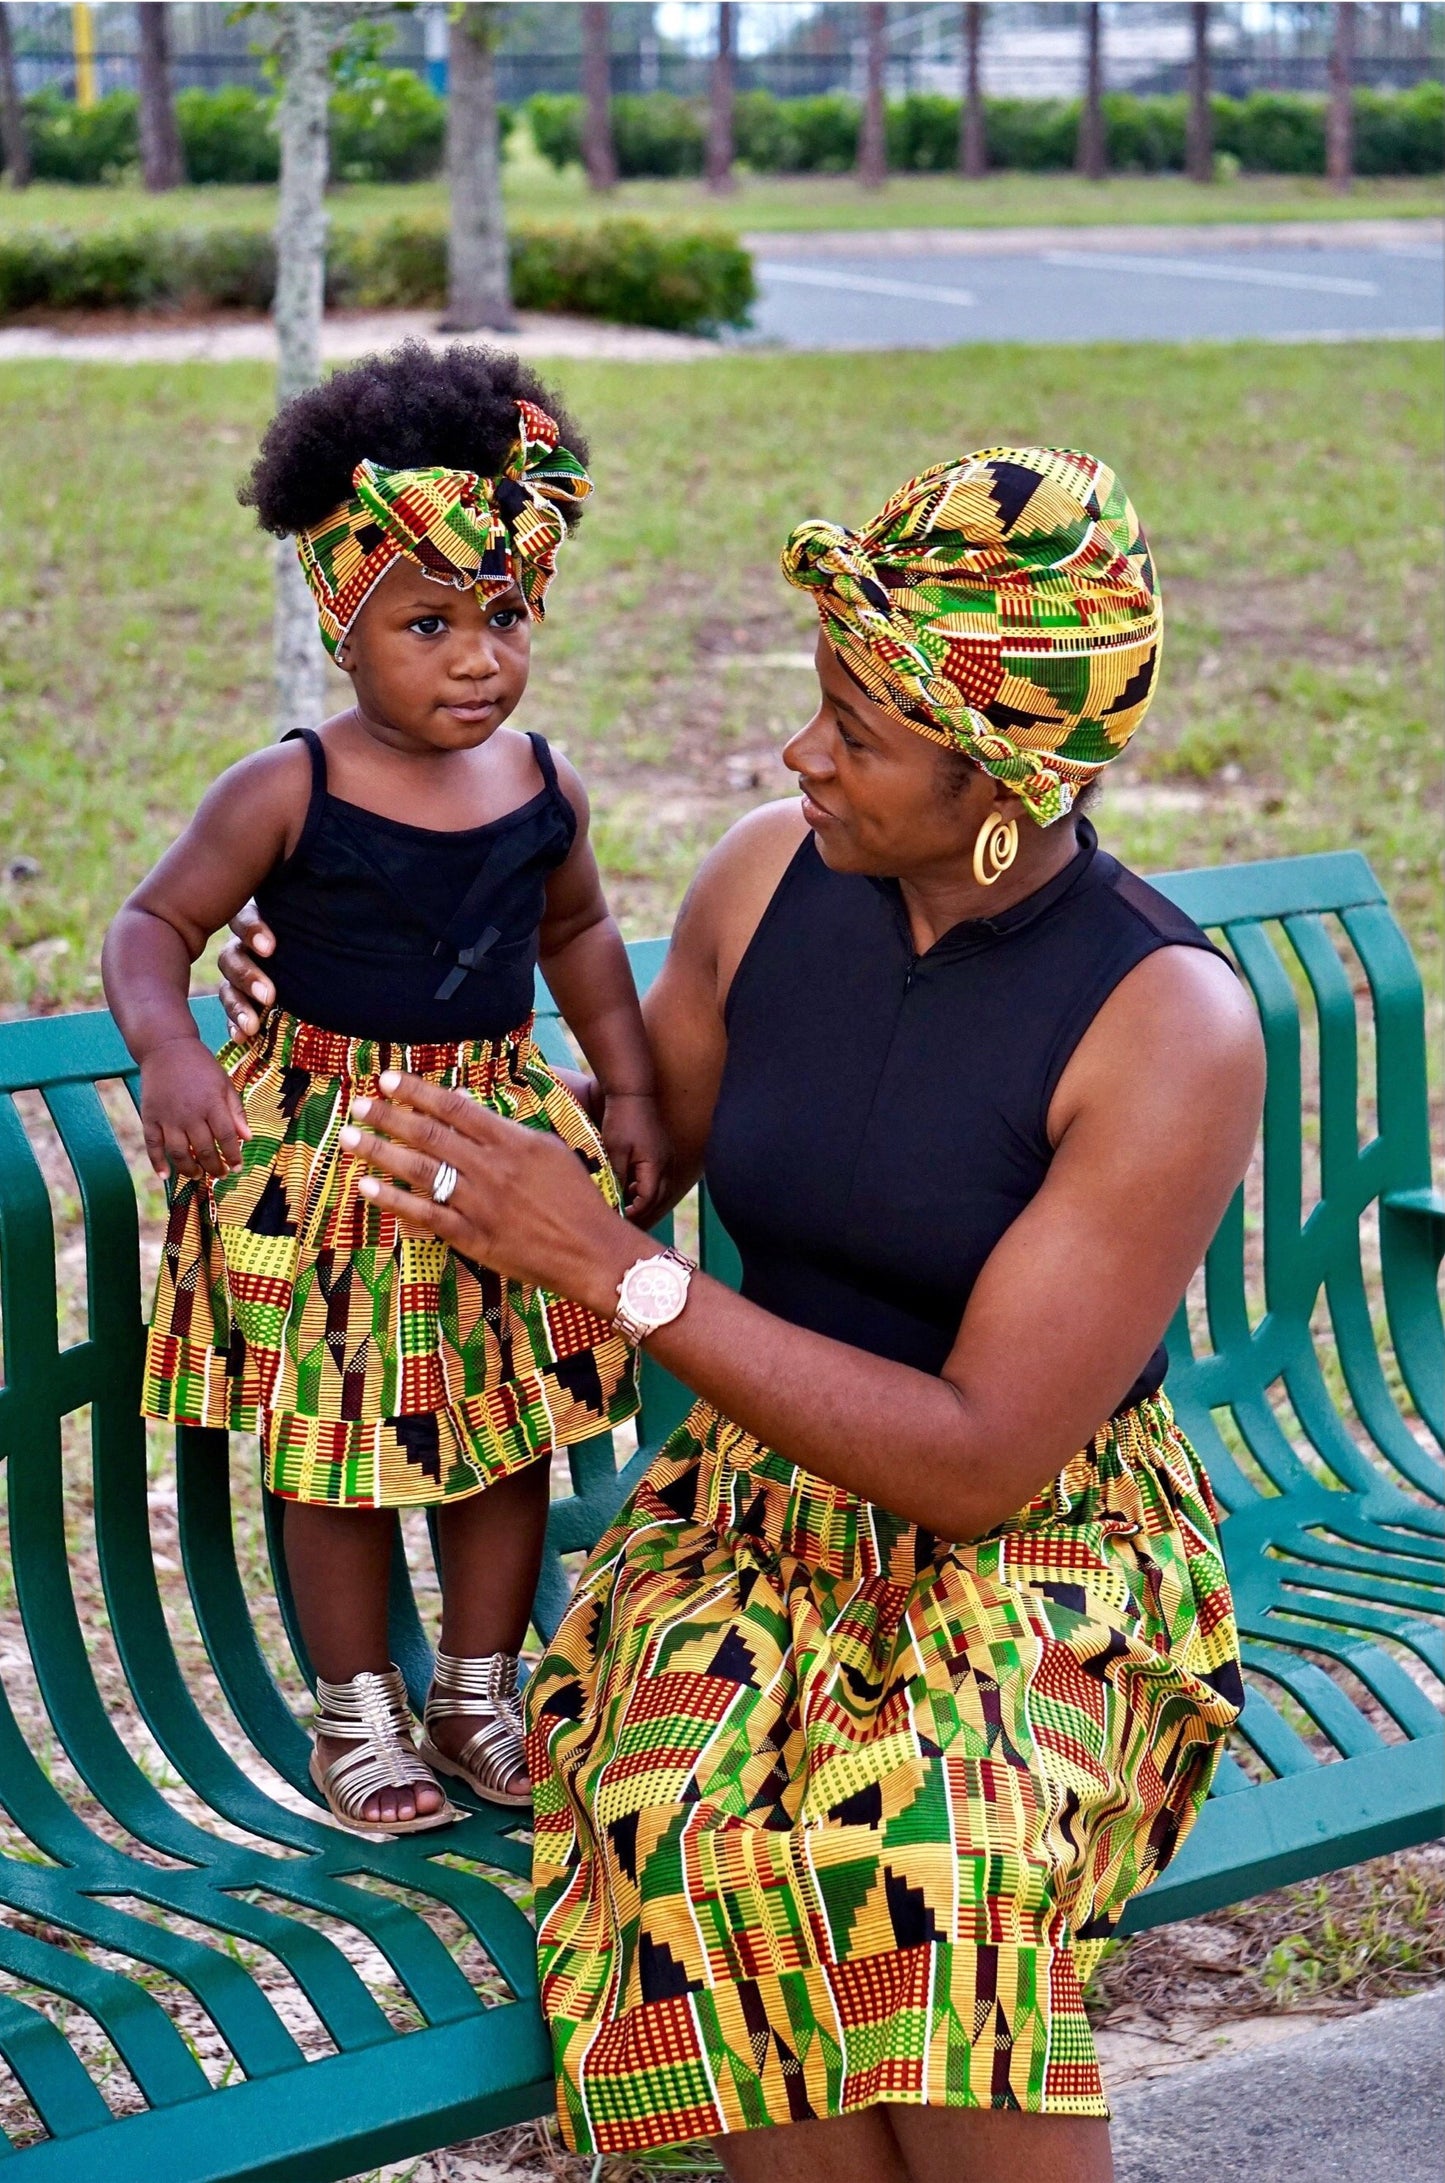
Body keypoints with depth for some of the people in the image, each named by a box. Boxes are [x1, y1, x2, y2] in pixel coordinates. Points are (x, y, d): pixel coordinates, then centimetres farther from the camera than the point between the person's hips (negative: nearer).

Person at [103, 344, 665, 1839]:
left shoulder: (542, 788, -2)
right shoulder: (287, 795, -15)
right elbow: (153, 923, -10)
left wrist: (629, 1089, 13)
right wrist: (167, 1051, -28)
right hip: (324, 1149, -4)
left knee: (512, 1430, 13)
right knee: (341, 1445, 8)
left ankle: (480, 1688, 32)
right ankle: (357, 1709, 27)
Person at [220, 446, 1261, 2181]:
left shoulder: (1176, 1027, -18)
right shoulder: (770, 876, -3)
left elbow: (985, 1461, -20)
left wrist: (609, 1269, -23)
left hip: (1044, 1558, -3)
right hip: (762, 1501, 4)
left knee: (927, 1860, -35)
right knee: (712, 1840, -30)